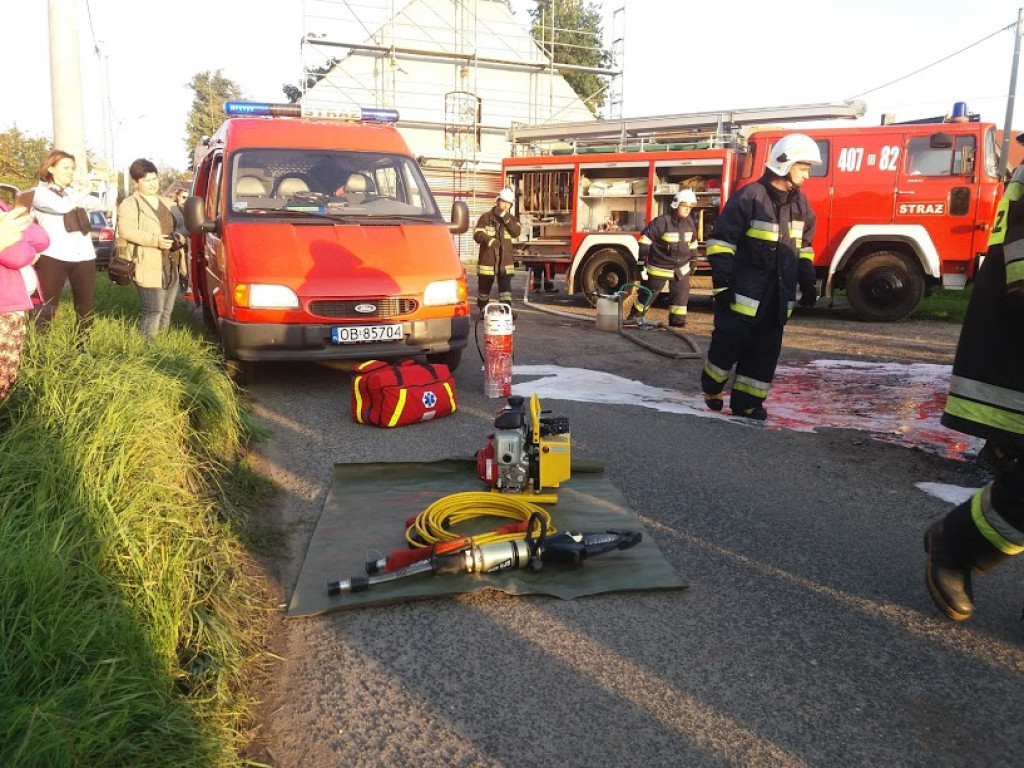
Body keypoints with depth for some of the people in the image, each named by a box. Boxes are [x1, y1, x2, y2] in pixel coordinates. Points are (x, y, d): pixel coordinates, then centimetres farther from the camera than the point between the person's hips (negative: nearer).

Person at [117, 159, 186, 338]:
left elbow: (174, 227, 29)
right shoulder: (130, 204, -5)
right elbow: (126, 231, -17)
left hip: (171, 266, 8)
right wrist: (156, 240, -24)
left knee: (166, 312, 12)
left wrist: (179, 238, 5)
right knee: (153, 312, -11)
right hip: (149, 268, -8)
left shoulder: (166, 203, 20)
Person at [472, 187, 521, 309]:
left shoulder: (511, 219, 9)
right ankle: (483, 310, 24)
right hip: (487, 258, -2)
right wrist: (488, 240, -29)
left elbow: (516, 232, -10)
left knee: (505, 285, -5)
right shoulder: (486, 217, -1)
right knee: (484, 285, 8)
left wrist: (505, 217, -17)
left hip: (505, 259, 2)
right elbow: (477, 234, -9)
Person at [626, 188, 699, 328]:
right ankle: (635, 316, 19)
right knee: (648, 292, 6)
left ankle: (677, 321, 12)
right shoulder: (662, 221, -19)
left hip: (681, 268, 5)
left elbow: (692, 242, 17)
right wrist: (641, 257, -16)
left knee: (681, 293, 3)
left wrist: (693, 258, 20)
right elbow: (647, 237, -17)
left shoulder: (689, 223, 2)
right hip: (659, 267, -5)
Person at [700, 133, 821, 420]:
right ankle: (711, 388, 21)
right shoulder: (749, 197, -13)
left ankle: (746, 401, 16)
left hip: (778, 296, 7)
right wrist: (722, 283, -17)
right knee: (729, 342, -2)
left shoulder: (800, 202, 10)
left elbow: (804, 246, 20)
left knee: (766, 350, 7)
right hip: (744, 291, -7)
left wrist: (807, 281, 14)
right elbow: (721, 240, -14)